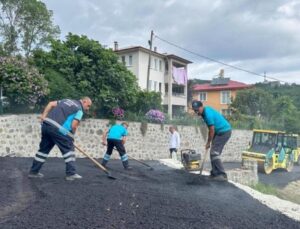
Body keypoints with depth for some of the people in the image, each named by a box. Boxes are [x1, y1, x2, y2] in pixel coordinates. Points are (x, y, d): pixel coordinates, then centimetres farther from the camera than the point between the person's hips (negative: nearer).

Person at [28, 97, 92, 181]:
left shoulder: (67, 100, 25)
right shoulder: (79, 110, 2)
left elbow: (51, 104, 19)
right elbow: (73, 126, -7)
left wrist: (44, 115, 14)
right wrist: (70, 135, 9)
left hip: (46, 124, 8)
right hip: (57, 128, -8)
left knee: (44, 149, 18)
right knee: (69, 148, 1)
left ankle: (33, 172, 26)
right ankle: (71, 173, -1)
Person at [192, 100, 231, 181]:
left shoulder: (208, 114, -24)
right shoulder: (206, 109, 7)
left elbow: (212, 130, -18)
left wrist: (208, 143, -7)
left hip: (224, 132, -10)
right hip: (220, 132, 10)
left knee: (214, 153, -14)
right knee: (213, 153, 11)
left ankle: (222, 175, -15)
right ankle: (214, 173, 17)